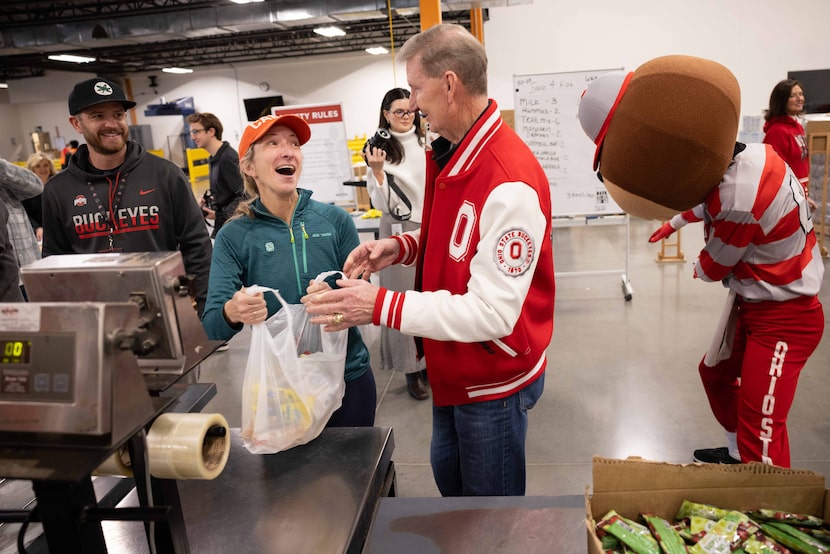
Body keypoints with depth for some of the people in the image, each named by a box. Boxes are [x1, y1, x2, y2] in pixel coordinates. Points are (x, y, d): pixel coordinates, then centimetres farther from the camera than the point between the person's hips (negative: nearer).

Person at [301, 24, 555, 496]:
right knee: (447, 473, 29)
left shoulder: (510, 183, -30)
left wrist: (380, 307, -30)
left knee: (492, 499, 15)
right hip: (453, 369, 9)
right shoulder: (452, 154, 1)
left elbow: (493, 313, -31)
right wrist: (403, 247, -5)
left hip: (494, 381, -9)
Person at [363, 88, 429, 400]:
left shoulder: (427, 144, 5)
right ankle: (412, 370, 15)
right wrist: (377, 171, -21)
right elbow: (381, 203, -8)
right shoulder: (380, 149, -4)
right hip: (400, 230, -3)